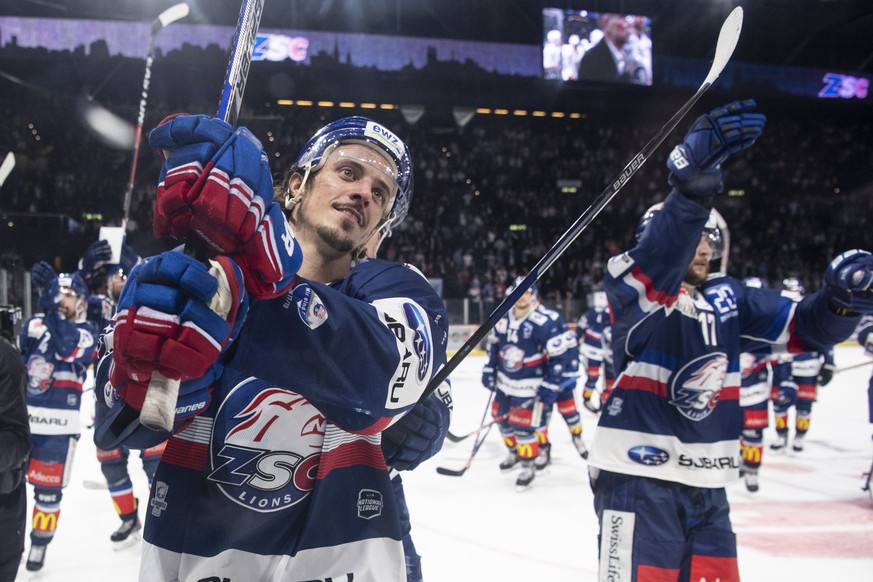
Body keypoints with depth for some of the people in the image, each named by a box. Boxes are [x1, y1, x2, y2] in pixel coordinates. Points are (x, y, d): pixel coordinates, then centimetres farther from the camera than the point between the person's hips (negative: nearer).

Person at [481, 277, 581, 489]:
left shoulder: (546, 321, -23)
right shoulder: (503, 318, -2)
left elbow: (563, 354, -20)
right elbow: (494, 344, 15)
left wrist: (550, 385, -20)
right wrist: (490, 369, 12)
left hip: (531, 385, -7)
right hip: (505, 382, 7)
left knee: (524, 424, -10)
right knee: (501, 417, 17)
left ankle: (528, 466, 10)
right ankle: (514, 452, 42)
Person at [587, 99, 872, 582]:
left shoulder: (728, 298, 10)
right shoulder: (635, 291, -9)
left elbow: (804, 327, 8)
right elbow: (653, 264, -32)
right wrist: (693, 185, -49)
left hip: (707, 487, 7)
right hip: (639, 478, -7)